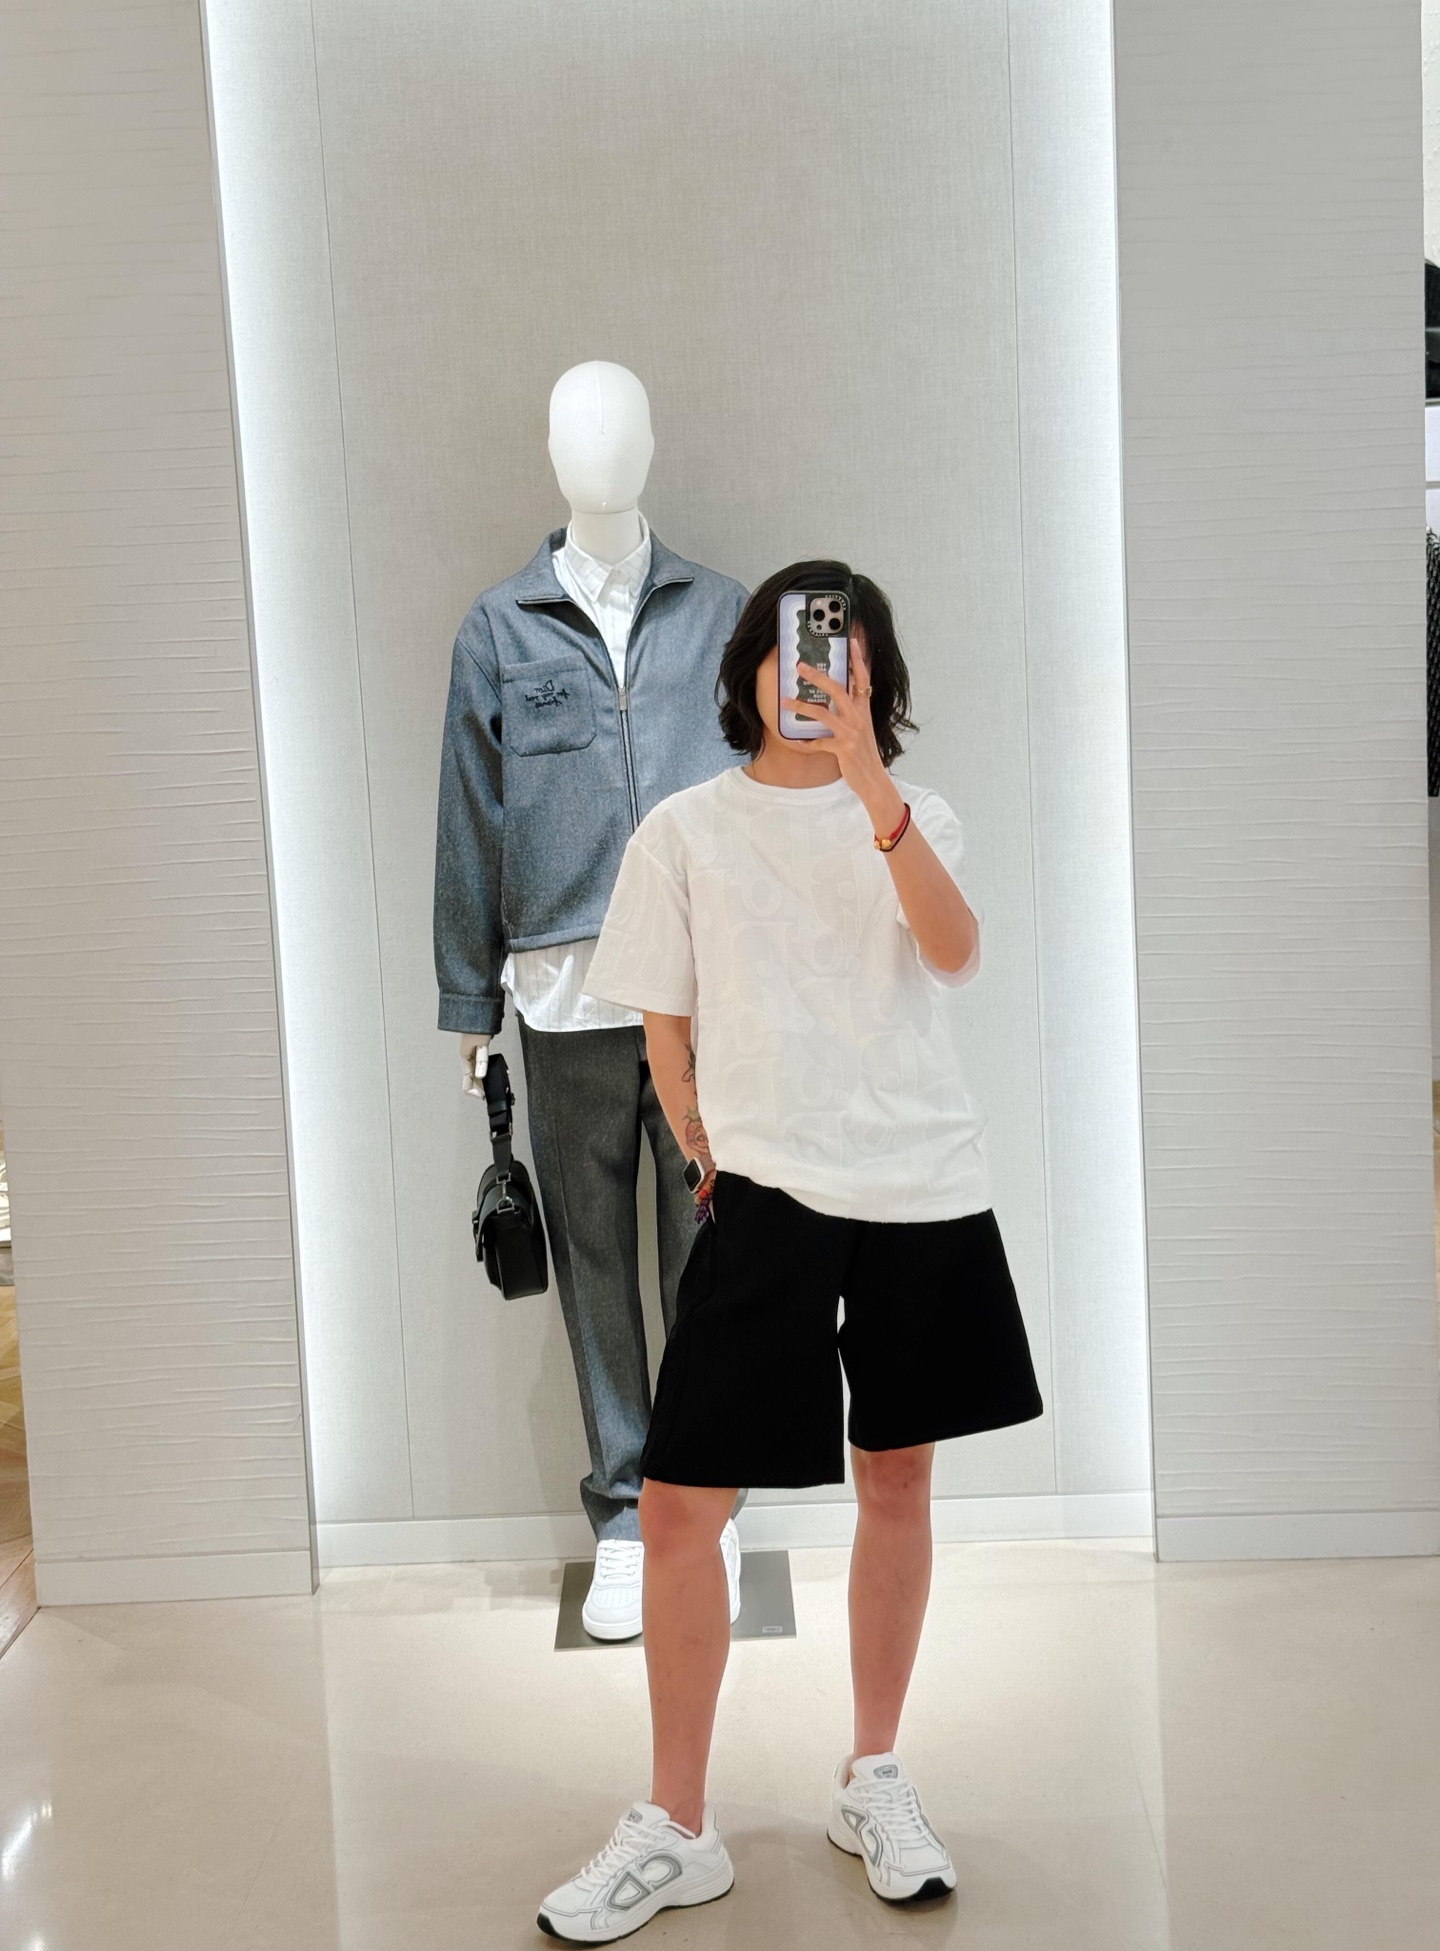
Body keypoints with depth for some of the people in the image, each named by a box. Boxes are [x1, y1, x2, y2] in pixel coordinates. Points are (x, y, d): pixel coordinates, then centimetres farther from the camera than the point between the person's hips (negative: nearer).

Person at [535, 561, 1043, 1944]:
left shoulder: (915, 816, 6)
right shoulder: (685, 831, 4)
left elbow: (954, 952, -15)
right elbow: (665, 1033, 7)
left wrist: (872, 791, -25)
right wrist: (713, 1165, 3)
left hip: (926, 1187, 2)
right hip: (765, 1195, -1)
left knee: (897, 1476, 11)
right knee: (678, 1504, -5)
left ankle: (872, 1781, 30)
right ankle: (676, 1831, 13)